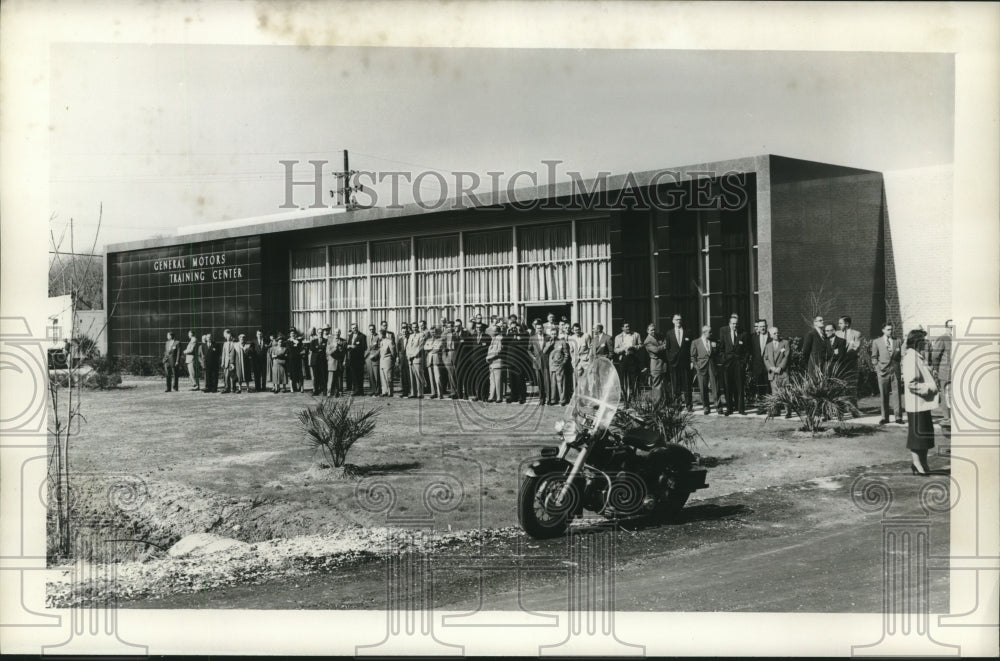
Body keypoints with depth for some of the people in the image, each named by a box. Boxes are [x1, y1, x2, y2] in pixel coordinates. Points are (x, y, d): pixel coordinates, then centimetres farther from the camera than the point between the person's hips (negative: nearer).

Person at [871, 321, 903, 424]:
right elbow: (874, 357, 9)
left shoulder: (897, 341, 13)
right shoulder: (876, 342, 9)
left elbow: (900, 356, 16)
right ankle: (885, 418, 8)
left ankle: (898, 417, 0)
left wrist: (894, 353, -5)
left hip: (895, 370, 1)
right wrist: (877, 368, -1)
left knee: (897, 394, -3)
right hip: (882, 371, -1)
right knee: (884, 395, 2)